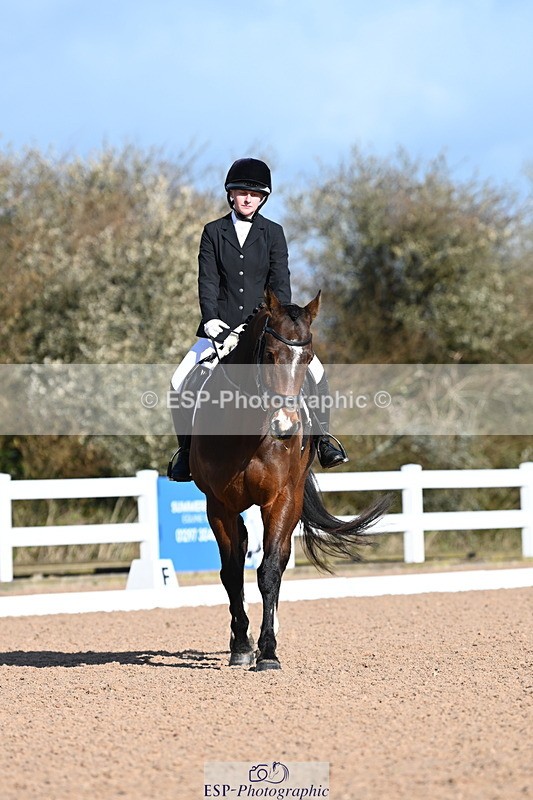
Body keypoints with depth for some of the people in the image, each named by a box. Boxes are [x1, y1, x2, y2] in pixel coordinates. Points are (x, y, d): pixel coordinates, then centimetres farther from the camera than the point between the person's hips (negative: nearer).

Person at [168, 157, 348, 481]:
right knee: (181, 381, -14)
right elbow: (208, 280, -1)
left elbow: (280, 281, -2)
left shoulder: (273, 233, 5)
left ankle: (323, 437, 0)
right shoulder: (213, 232, 5)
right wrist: (210, 318, -17)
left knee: (315, 371, -16)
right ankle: (186, 448, 3)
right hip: (221, 326, 0)